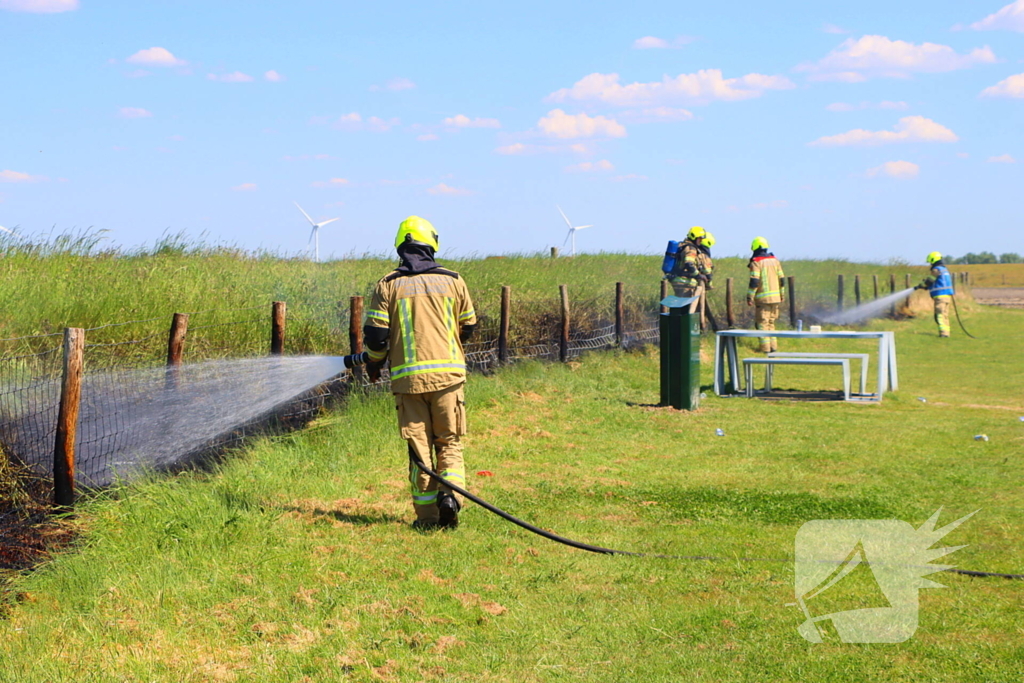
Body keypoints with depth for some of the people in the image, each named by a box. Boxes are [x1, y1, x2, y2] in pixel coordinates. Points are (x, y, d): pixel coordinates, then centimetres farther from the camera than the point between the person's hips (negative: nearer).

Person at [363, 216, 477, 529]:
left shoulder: (388, 285, 1)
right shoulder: (452, 281, 5)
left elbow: (376, 335, -2)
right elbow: (468, 327, 13)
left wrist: (374, 363, 18)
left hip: (407, 376, 0)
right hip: (448, 373, 0)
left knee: (418, 445, 6)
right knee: (450, 442, 10)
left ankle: (427, 515, 5)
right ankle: (450, 494, -12)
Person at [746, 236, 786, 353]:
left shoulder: (756, 263, -10)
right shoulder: (775, 260, 11)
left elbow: (754, 282, -16)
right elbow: (782, 279, 13)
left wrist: (750, 297, -12)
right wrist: (782, 294, 21)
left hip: (762, 298, -6)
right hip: (775, 297, 6)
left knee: (762, 323, -2)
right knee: (771, 322, 17)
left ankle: (765, 348, -6)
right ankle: (773, 346, 15)